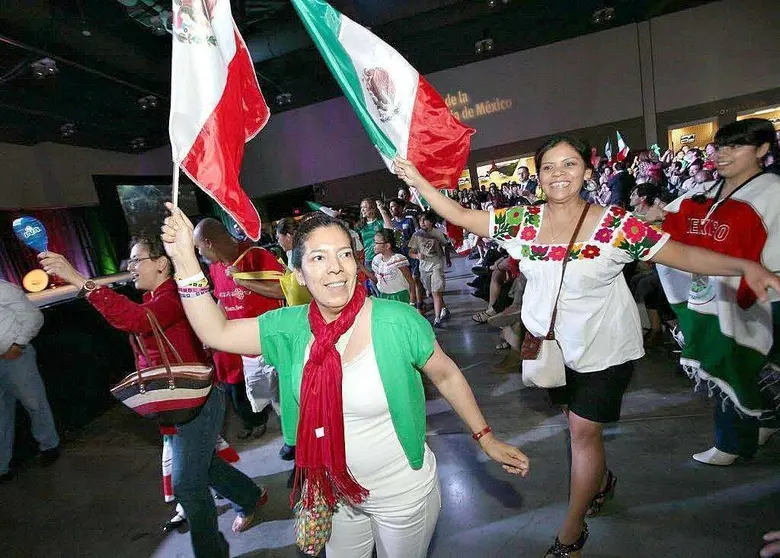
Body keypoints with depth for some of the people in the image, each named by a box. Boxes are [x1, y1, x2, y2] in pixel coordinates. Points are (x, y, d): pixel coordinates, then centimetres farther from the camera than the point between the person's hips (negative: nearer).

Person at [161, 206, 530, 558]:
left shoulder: (398, 322, -25)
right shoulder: (292, 327, -13)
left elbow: (447, 377, -12)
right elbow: (217, 333, -14)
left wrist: (486, 439, -8)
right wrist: (184, 257, -21)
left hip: (402, 492, -3)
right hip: (334, 492, 4)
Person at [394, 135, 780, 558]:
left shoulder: (616, 225, -15)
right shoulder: (521, 221, -7)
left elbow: (683, 255, -15)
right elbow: (459, 216, -7)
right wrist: (417, 181, -11)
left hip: (604, 348, -3)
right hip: (552, 344, 4)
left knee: (583, 429, 3)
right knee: (576, 419, 20)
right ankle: (601, 480, 52)